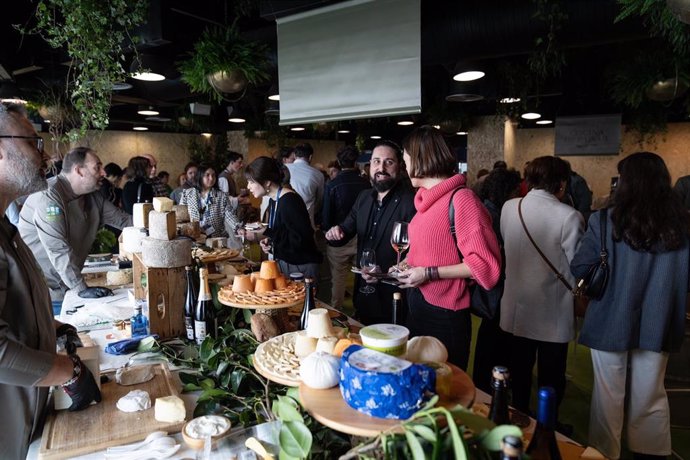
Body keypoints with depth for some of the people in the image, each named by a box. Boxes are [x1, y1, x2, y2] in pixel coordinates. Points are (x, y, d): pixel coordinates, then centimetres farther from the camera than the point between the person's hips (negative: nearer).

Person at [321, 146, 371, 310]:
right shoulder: (365, 184, -6)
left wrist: (326, 228, 10)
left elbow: (326, 216, -10)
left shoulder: (332, 185, -13)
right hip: (362, 239, 2)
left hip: (338, 240, -2)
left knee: (338, 279, 9)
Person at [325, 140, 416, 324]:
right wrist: (336, 232, -7)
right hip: (362, 293, 7)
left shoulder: (411, 202, -17)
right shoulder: (363, 197, 6)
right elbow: (347, 229, 15)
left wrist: (387, 273, -30)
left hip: (393, 298, -6)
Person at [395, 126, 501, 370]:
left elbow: (485, 264, -21)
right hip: (417, 308, 8)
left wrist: (429, 273, -21)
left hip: (445, 315, -8)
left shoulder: (461, 199, -18)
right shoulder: (426, 198, 9)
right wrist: (411, 265, 5)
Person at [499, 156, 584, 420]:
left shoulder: (509, 208, -5)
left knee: (519, 373, 20)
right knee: (551, 380, 14)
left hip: (517, 309, 5)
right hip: (553, 314, -4)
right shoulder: (569, 217, -19)